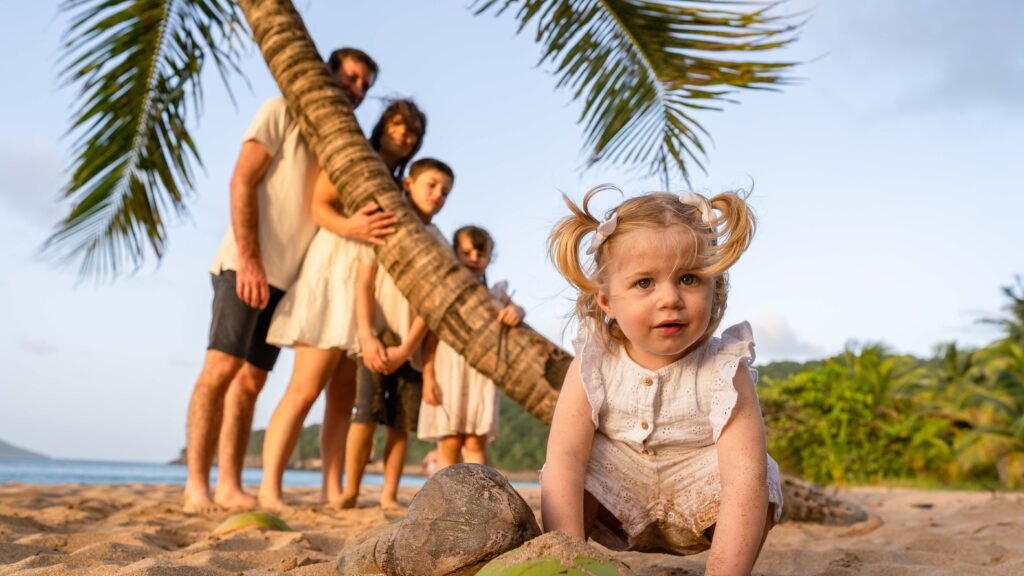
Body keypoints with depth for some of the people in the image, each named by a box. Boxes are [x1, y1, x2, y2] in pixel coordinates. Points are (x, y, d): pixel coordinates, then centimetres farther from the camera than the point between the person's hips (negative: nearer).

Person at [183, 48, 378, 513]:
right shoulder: (283, 112, 2)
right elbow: (242, 181, -8)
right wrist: (249, 260, -18)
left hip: (290, 277, 7)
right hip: (247, 265, -6)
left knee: (252, 379, 4)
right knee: (221, 367, -11)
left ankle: (229, 485, 5)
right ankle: (196, 486, -9)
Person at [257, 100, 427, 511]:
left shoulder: (398, 187, 22)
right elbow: (319, 206, -9)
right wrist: (348, 226, -27)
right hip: (336, 269, -7)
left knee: (344, 396, 3)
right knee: (306, 388, -14)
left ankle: (332, 491, 4)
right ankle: (269, 490, -15)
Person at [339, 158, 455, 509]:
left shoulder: (439, 244, 9)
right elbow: (364, 282, -4)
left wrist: (406, 349, -11)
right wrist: (367, 335, -16)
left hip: (414, 345, 2)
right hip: (378, 337, -2)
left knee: (401, 422, 1)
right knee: (367, 413, -9)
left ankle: (389, 496, 7)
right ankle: (350, 491, 1)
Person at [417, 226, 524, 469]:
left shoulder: (495, 293, 10)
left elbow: (512, 307, -5)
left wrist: (516, 311, -30)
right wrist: (428, 377, -7)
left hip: (481, 373, 2)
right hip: (448, 369, -1)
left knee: (476, 442, 0)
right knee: (449, 442, 1)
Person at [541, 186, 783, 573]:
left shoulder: (725, 372, -24)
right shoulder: (594, 364, -18)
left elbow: (744, 476, -35)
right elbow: (565, 457, -25)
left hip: (697, 496, -1)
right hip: (617, 497, 1)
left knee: (758, 480, -27)